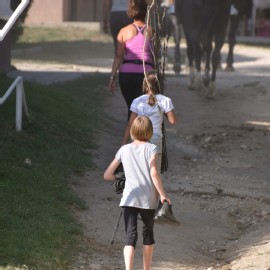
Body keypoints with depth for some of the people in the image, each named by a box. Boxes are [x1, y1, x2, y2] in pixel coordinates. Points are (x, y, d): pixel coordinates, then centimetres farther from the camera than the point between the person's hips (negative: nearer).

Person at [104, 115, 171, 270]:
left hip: (129, 198, 1)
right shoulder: (151, 148, -2)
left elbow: (107, 175, 9)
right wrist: (163, 195, -11)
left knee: (131, 237, -5)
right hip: (148, 199, -1)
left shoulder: (124, 150, 7)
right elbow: (154, 173, -15)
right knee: (148, 234, 19)